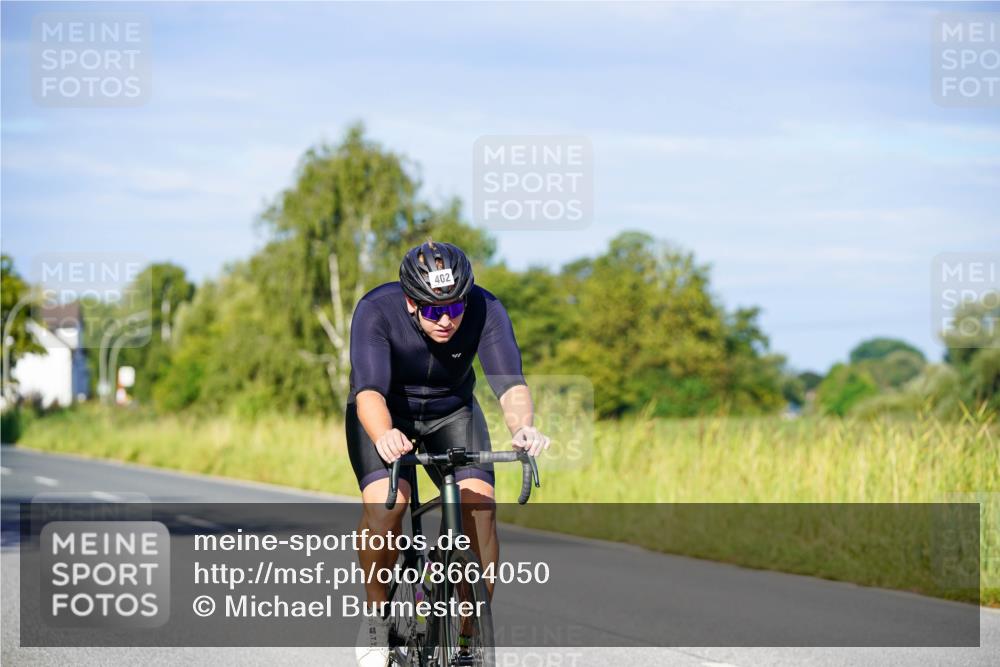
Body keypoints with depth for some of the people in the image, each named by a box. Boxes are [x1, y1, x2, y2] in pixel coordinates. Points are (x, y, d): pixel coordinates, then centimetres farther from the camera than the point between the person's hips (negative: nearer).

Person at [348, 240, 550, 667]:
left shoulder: (485, 310, -27)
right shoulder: (376, 311, -32)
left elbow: (509, 381, -38)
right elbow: (369, 390, -43)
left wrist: (522, 427, -60)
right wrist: (383, 436, -65)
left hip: (451, 412, 2)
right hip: (385, 415, -2)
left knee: (479, 503, -23)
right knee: (384, 502, -29)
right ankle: (376, 613, -5)